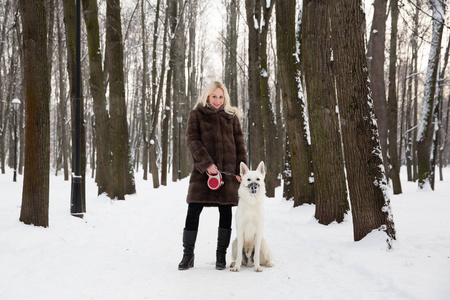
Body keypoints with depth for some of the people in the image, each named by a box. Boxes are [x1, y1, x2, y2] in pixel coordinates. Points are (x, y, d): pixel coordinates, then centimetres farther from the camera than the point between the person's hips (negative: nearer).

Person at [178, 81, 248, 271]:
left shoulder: (231, 117, 14)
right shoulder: (196, 115, 6)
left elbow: (239, 144, 11)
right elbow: (192, 140, -4)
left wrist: (241, 170, 1)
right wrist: (206, 163, -16)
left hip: (228, 171, 2)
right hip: (203, 170, -2)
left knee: (225, 212, 3)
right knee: (193, 211, -4)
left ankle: (221, 256, 14)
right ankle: (188, 255, 8)